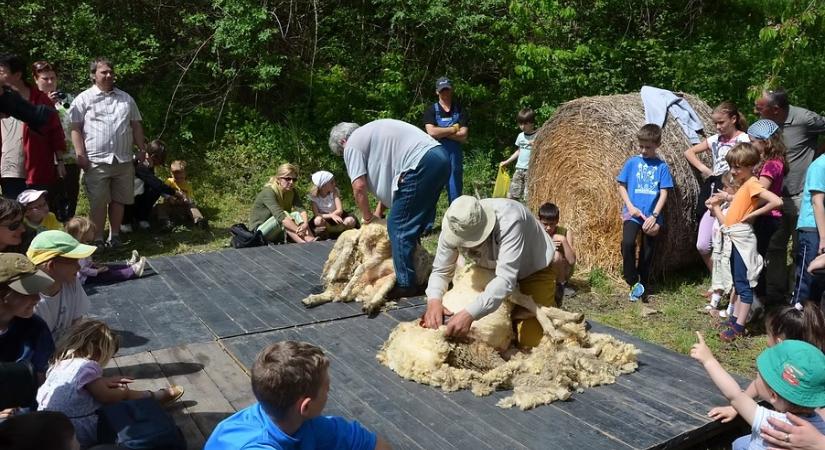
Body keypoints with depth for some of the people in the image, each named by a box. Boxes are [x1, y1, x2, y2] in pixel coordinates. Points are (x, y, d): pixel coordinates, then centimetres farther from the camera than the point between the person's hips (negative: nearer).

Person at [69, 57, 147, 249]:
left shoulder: (126, 99, 16)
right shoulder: (84, 99, 3)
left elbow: (136, 125, 18)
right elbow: (75, 128, -2)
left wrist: (142, 149, 11)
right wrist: (81, 155, -10)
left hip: (123, 160, 4)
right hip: (96, 161, -3)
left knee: (119, 199, 8)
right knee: (98, 202, -2)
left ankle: (115, 236, 19)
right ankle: (98, 239, 6)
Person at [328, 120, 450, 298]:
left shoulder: (352, 144, 5)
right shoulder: (371, 133, 31)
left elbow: (359, 186, -2)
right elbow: (385, 176, 30)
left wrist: (367, 217, 12)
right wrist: (379, 211, 29)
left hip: (421, 164, -10)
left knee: (398, 226, -1)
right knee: (415, 223, 19)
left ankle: (406, 284, 3)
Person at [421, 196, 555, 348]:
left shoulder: (509, 219, -42)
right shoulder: (453, 229, -26)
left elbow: (506, 279, -46)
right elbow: (441, 271, -12)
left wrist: (470, 314, -55)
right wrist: (433, 300, -33)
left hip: (534, 270, -4)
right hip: (494, 269, 5)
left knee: (531, 342, -10)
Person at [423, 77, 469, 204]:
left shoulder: (460, 110, 8)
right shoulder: (431, 111, 3)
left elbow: (463, 136, -3)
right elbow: (431, 131, -14)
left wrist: (441, 133, -9)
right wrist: (454, 128, -7)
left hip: (455, 157, 2)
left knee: (455, 195, 7)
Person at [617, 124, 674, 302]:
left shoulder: (662, 166, 2)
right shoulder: (632, 162, 3)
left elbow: (663, 193, -1)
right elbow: (622, 186, 6)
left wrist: (654, 215, -11)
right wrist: (630, 206, -8)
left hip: (652, 216, 1)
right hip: (632, 213, -1)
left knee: (648, 251, 8)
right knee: (628, 243, -23)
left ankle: (643, 284, 26)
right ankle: (633, 282, -8)